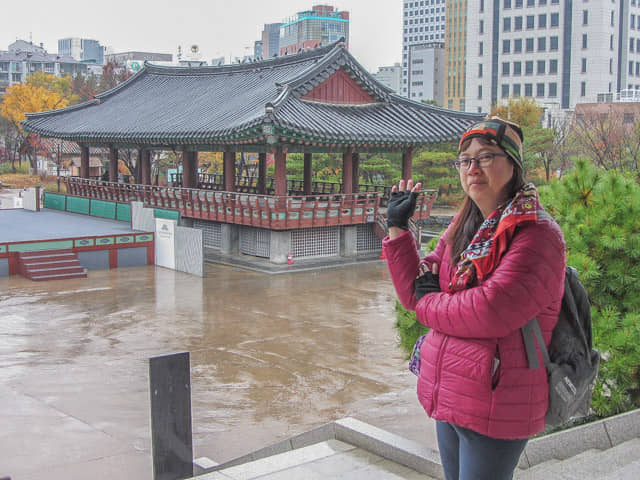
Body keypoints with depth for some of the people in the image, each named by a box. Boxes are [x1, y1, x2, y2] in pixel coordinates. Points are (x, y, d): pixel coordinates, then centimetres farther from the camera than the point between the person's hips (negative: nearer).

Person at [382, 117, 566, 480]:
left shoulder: (537, 233, -16)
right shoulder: (463, 228, 11)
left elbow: (491, 312, -26)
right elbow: (417, 290, 10)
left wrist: (429, 305, -9)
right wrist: (398, 229, 2)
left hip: (494, 408, -8)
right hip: (448, 397, 8)